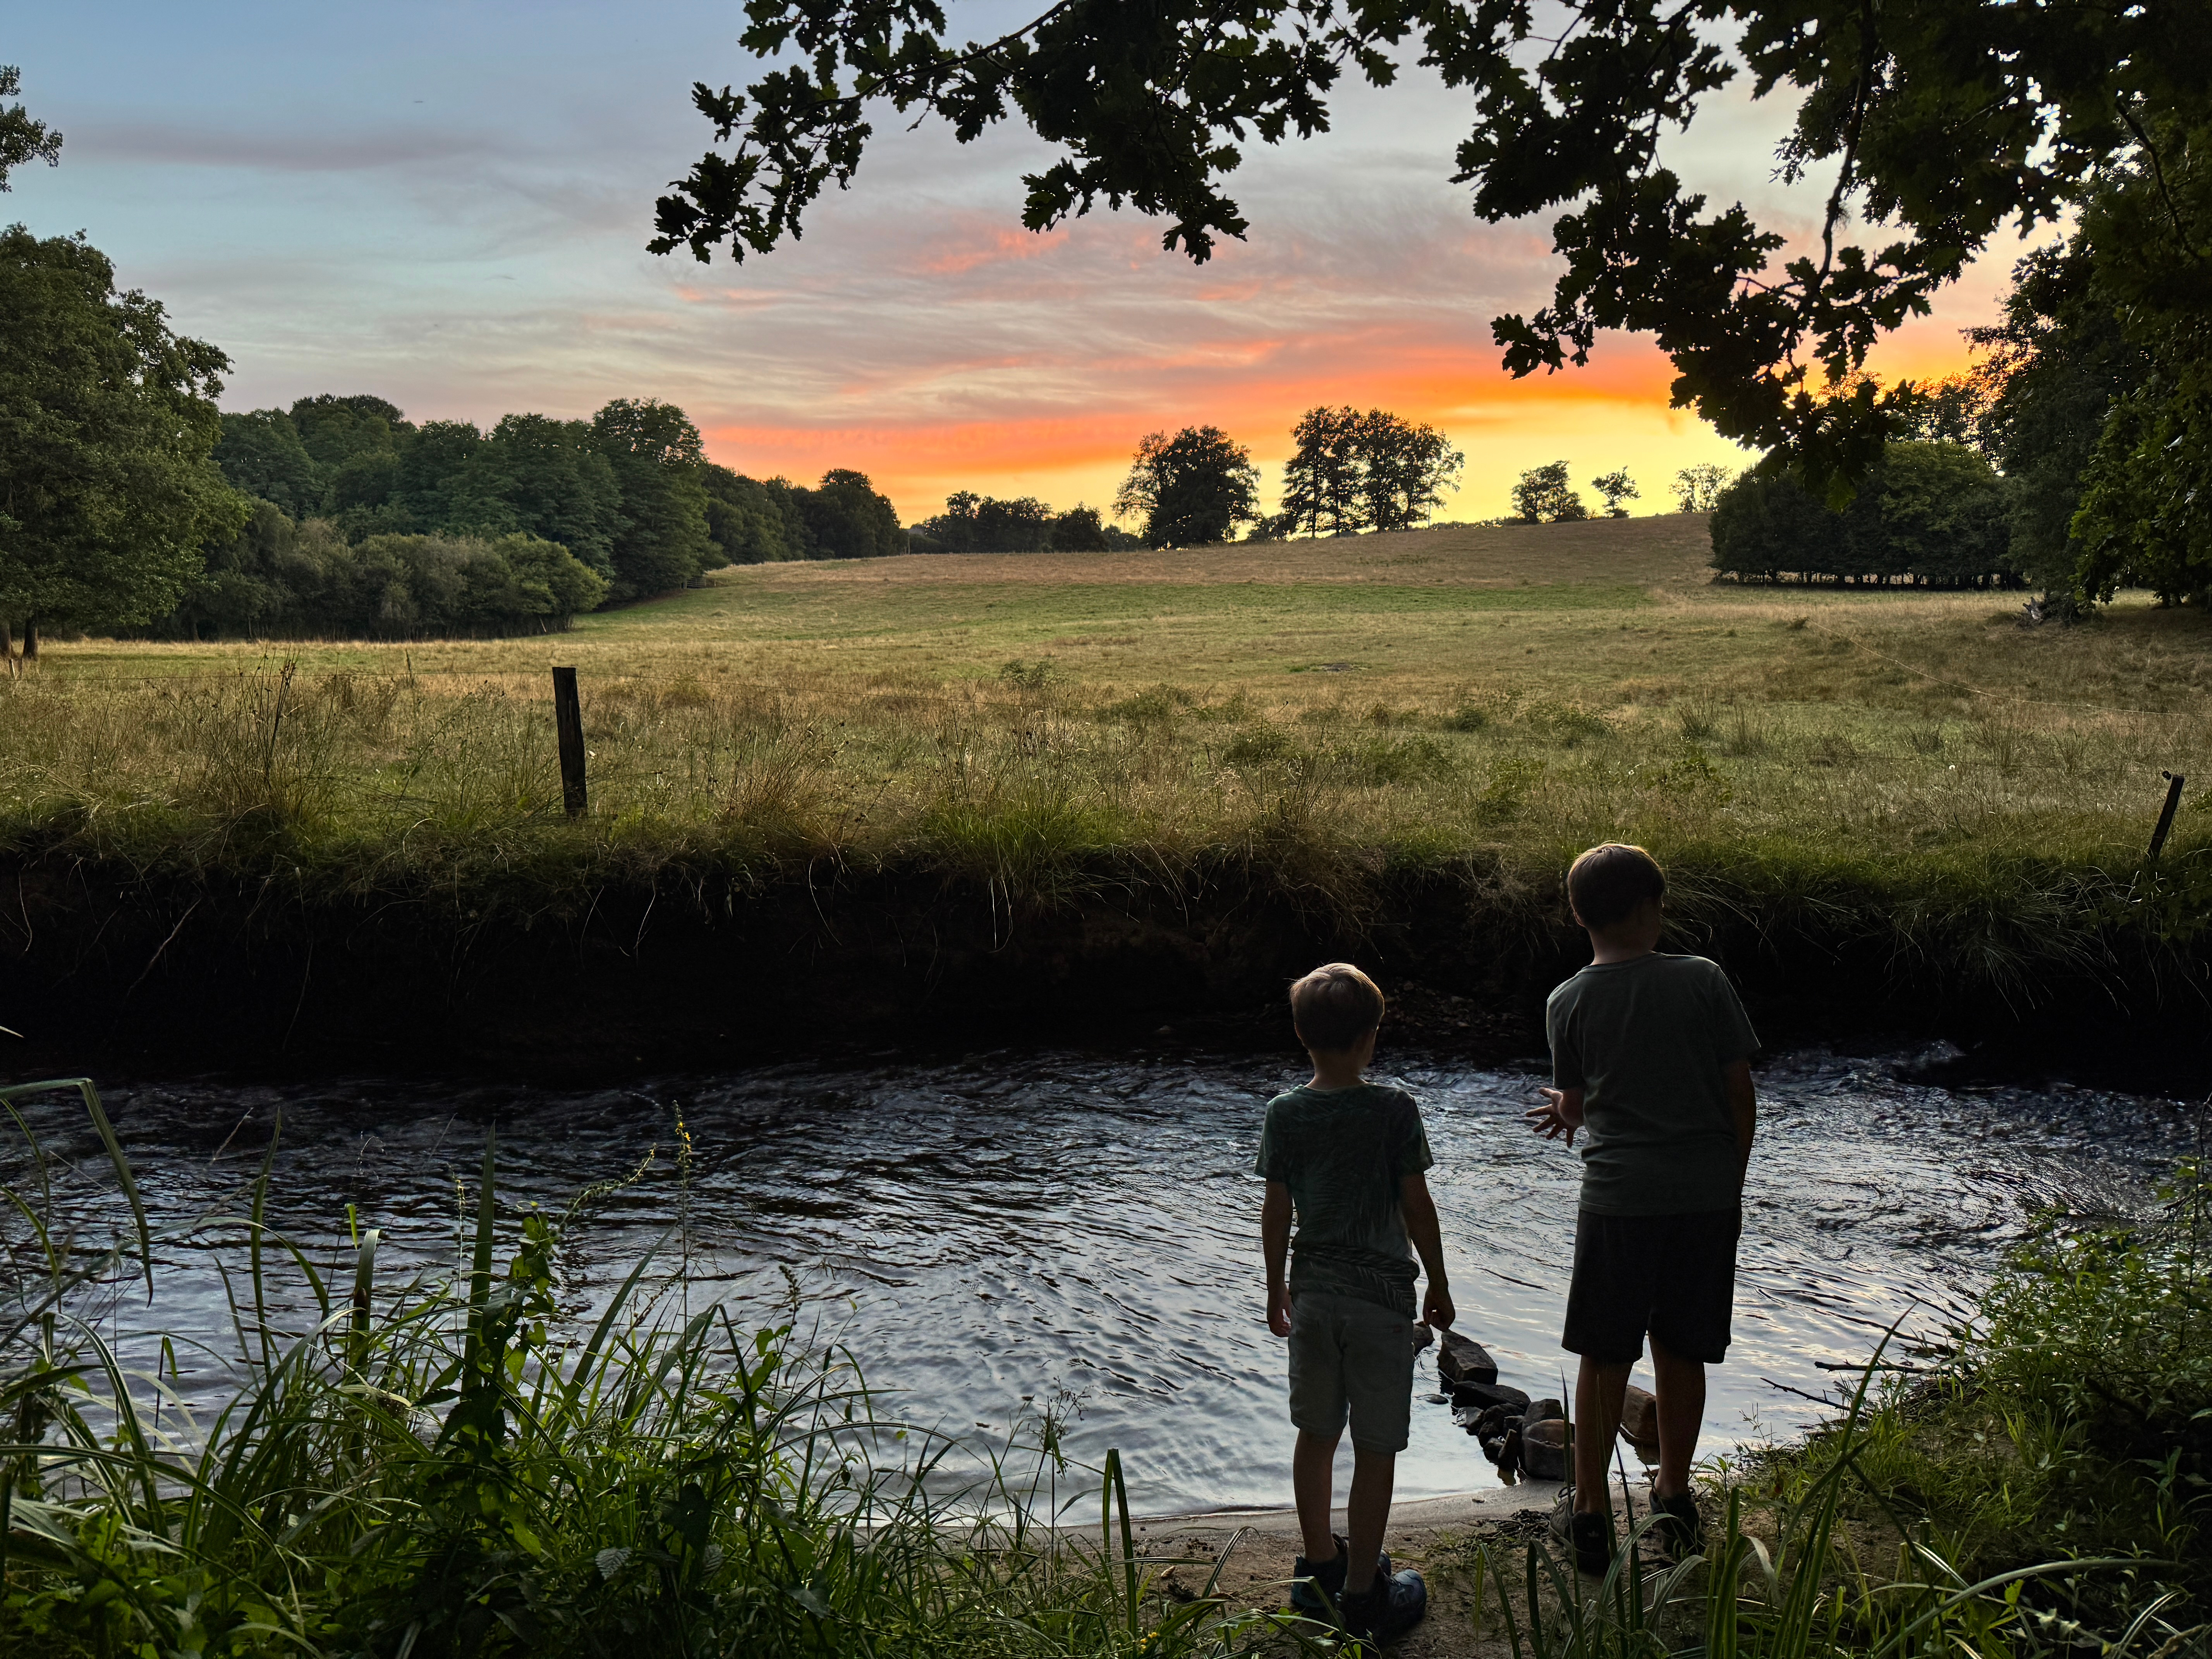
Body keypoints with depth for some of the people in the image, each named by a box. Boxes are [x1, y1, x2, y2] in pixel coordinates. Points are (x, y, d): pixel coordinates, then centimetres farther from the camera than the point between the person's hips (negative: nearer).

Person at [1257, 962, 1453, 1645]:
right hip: (1381, 1295, -3)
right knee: (1376, 1448, 5)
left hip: (1312, 1293, 4)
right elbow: (1417, 1207, -8)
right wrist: (1438, 1285, 5)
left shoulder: (1285, 1113, -3)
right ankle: (1362, 1596, 12)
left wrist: (1276, 1288, 15)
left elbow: (1276, 1212, 2)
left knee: (1316, 1435, 16)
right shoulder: (1395, 1109, -11)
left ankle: (1319, 1570, 29)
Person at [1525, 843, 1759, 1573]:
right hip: (1707, 1197, 1)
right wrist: (1732, 1178, 11)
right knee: (1682, 1352, 14)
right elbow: (1741, 1091, -1)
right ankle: (1674, 1497, 29)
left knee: (1604, 1356, 9)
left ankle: (1590, 1508, 16)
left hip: (1617, 1198, -1)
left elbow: (1577, 1108, 6)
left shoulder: (1567, 1003, -3)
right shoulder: (1704, 980, -4)